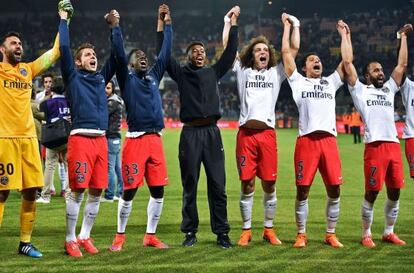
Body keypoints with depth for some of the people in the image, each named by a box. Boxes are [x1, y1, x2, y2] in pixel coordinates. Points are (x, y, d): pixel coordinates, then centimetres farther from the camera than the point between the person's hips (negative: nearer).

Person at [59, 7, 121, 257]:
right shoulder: (73, 77, 6)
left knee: (96, 192, 6)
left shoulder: (101, 77, 19)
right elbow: (64, 49, -4)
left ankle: (85, 236, 17)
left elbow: (117, 54, 19)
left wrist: (115, 27, 15)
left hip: (101, 140, 5)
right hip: (80, 139, -5)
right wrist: (64, 20, 0)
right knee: (77, 191, -5)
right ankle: (70, 239, 3)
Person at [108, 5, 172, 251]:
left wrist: (166, 24, 21)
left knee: (158, 190, 5)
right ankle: (120, 235, 11)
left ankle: (150, 235, 15)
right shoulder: (127, 79, 4)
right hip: (135, 140, -5)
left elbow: (165, 53, 20)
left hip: (155, 139, 5)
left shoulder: (154, 77, 18)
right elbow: (119, 55, -8)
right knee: (130, 190, -2)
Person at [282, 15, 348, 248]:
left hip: (329, 140, 3)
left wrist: (344, 34, 30)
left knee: (334, 190, 0)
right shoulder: (299, 82, 15)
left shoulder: (330, 83, 24)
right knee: (303, 190, -2)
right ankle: (301, 235, 8)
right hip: (307, 140, -3)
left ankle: (331, 235, 11)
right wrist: (287, 26, 19)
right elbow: (286, 53, 11)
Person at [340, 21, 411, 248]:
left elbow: (402, 65, 25)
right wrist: (345, 36, 12)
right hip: (375, 146, -5)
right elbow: (347, 63, 6)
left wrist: (403, 38, 26)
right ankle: (366, 234, 8)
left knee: (394, 192, 8)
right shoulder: (360, 90, 10)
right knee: (372, 193, -3)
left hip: (394, 146, 5)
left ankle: (389, 232, 20)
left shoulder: (389, 89, 23)